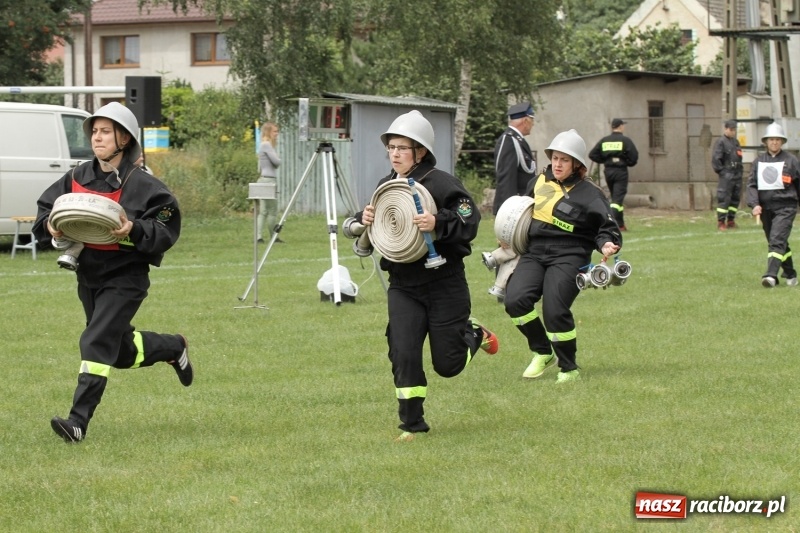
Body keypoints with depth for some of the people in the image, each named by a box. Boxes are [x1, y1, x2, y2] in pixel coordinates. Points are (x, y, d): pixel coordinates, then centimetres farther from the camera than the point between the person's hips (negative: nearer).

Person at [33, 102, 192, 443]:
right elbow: (46, 207, 10)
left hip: (125, 277, -7)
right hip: (88, 274, 7)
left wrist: (133, 230, -31)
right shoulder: (79, 177, 3)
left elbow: (166, 231, -14)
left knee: (97, 342, -18)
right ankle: (174, 348, 49)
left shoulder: (141, 184, -12)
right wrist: (50, 225, -12)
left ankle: (79, 422, -18)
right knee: (122, 352, 20)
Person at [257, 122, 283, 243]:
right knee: (272, 211, -3)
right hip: (269, 180, -10)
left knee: (263, 211, 6)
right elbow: (276, 161, -17)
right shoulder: (266, 145, -11)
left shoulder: (265, 145, 18)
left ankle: (259, 236, 1)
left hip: (264, 180, 10)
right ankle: (273, 237, 3)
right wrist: (279, 160, 5)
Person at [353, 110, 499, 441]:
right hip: (403, 285, 4)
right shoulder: (385, 187, 5)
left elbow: (469, 224, -19)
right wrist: (364, 221, -7)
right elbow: (370, 236, 16)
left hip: (444, 283, -4)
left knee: (448, 364, 4)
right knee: (403, 354, -9)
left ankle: (474, 334, 38)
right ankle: (412, 424, 5)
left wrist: (438, 224, -35)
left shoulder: (443, 184, -13)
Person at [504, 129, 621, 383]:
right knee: (515, 300, -17)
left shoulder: (589, 194, -3)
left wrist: (606, 244, -22)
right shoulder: (540, 181, 12)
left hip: (569, 257, -5)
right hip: (534, 253, 5)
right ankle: (542, 353, 6)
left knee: (555, 311, -20)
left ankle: (569, 369, 2)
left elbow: (607, 228, -3)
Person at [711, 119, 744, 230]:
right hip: (727, 175, -8)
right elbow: (715, 159, -12)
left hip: (737, 174, 8)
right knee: (724, 198, -9)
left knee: (736, 198, 10)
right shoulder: (721, 142, -7)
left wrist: (740, 171, 14)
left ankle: (731, 221, 18)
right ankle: (721, 222, -7)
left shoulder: (736, 142, 18)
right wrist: (721, 171, -13)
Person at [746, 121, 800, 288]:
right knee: (777, 243, 12)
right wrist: (754, 204, -9)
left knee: (777, 241, -18)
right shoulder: (759, 160, 9)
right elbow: (751, 184, 6)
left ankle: (771, 275, -27)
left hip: (785, 207, -5)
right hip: (766, 207, 5)